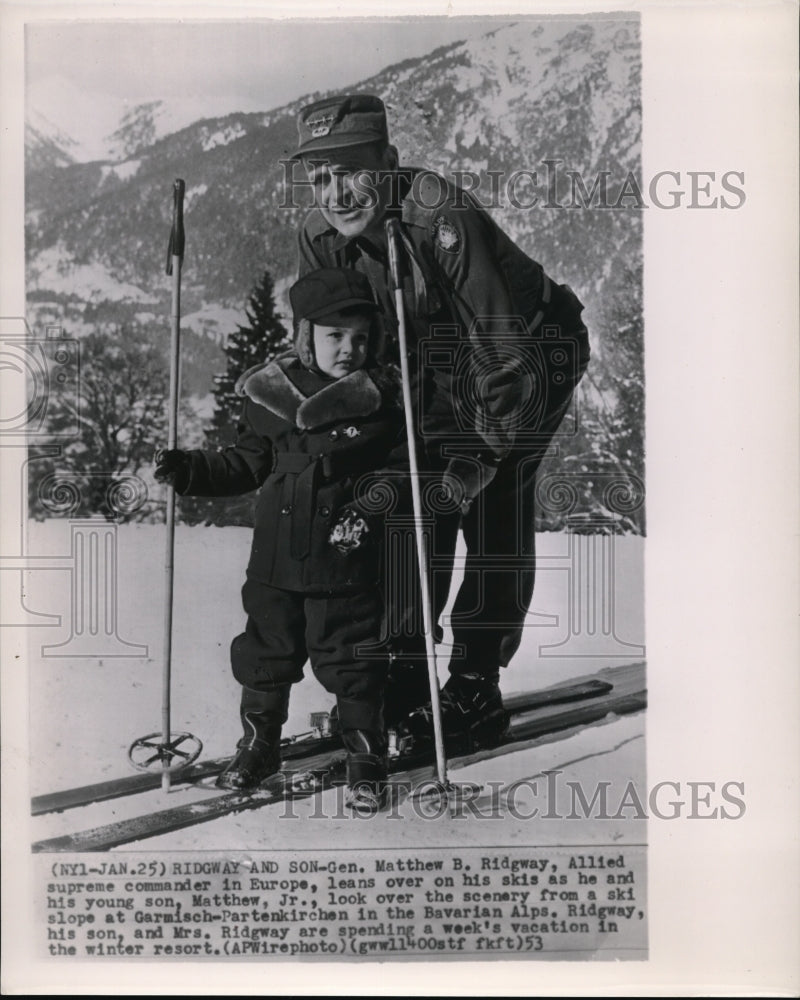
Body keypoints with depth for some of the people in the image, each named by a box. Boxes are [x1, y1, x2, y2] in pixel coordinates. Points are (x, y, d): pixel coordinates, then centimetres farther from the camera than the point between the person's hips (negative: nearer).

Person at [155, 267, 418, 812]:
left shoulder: (383, 399, -4)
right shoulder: (270, 394, 3)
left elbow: (402, 467, -2)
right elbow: (248, 464, 12)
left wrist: (377, 496, -20)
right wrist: (193, 471, 1)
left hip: (348, 564, -3)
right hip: (277, 560, 3)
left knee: (353, 664, 4)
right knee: (265, 655, 16)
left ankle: (367, 760, 22)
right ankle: (259, 745, 37)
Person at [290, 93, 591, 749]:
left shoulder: (443, 216, -33)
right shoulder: (320, 235, -13)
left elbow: (501, 346, -33)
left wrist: (479, 455, -35)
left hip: (534, 350, -5)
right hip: (438, 363, 6)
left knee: (492, 501, -15)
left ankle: (476, 684, -2)